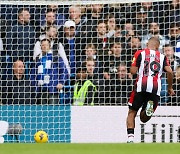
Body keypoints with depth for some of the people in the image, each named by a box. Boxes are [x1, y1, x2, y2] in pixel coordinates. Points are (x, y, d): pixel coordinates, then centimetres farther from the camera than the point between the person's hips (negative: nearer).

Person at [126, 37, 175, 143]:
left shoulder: (140, 53, 10)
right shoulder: (162, 57, 17)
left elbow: (133, 71, 3)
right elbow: (170, 72, 3)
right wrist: (170, 88, 15)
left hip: (141, 87, -2)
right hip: (156, 89, 2)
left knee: (132, 113, 11)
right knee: (144, 119, 13)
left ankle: (130, 138, -8)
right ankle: (150, 108, -21)